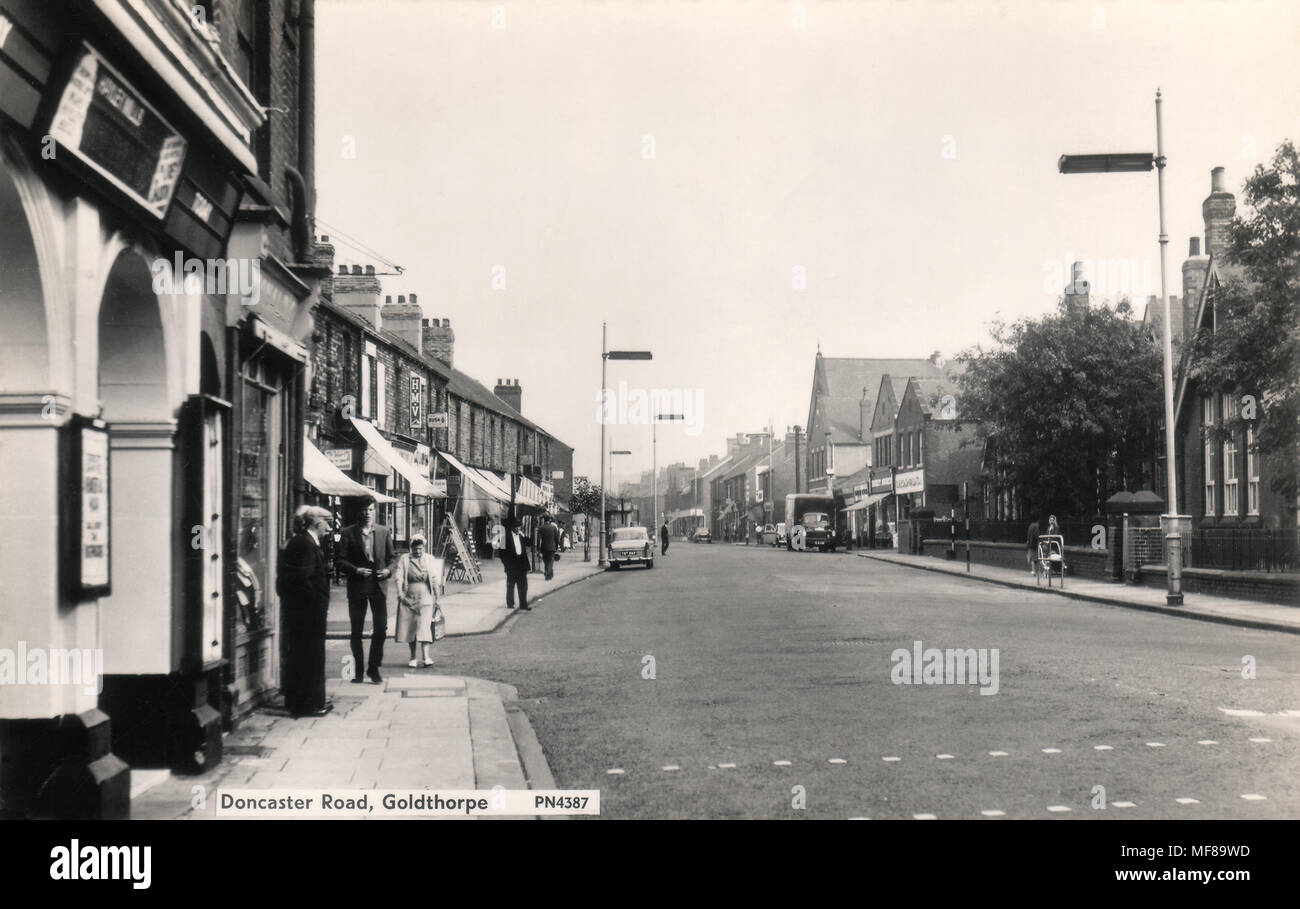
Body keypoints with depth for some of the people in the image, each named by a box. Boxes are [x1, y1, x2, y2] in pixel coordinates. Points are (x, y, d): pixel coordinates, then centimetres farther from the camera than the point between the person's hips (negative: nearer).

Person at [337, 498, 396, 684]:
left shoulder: (384, 532, 8)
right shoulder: (349, 533, 1)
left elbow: (392, 557, 13)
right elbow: (341, 559, 0)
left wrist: (388, 569, -6)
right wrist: (356, 570, -15)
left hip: (378, 585, 1)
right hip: (357, 586, -1)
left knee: (381, 629, -2)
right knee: (356, 631, 5)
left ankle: (374, 668, 11)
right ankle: (358, 671, 13)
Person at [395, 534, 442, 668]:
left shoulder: (430, 560, 8)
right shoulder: (404, 559, 6)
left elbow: (435, 579, 8)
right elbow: (399, 577, -1)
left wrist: (436, 597, 4)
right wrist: (400, 593, -12)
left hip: (425, 598, -1)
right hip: (409, 598, 1)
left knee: (424, 627, -12)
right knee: (409, 627, 4)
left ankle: (427, 656, -19)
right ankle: (413, 657, 15)